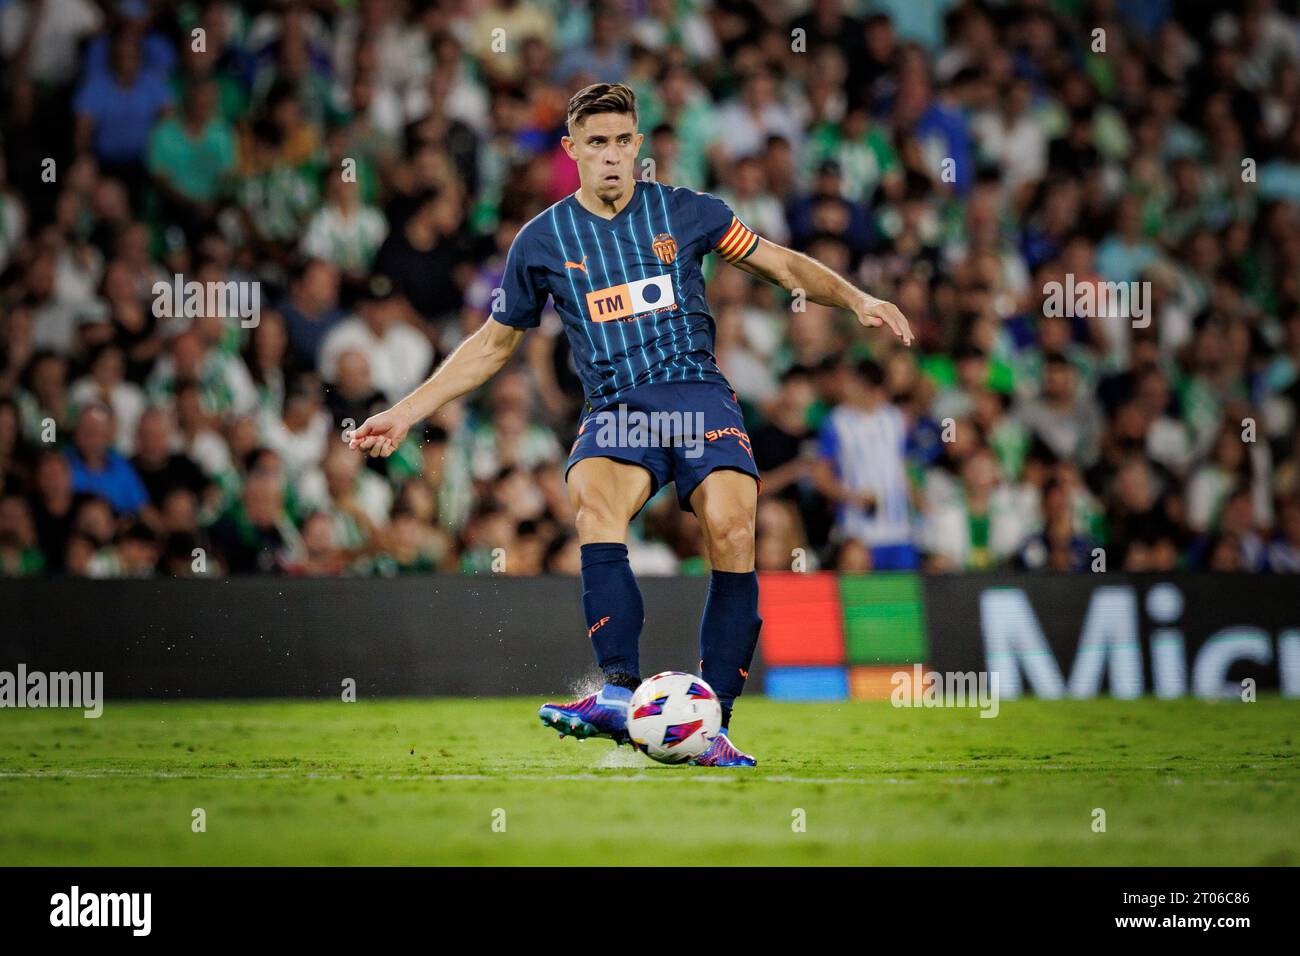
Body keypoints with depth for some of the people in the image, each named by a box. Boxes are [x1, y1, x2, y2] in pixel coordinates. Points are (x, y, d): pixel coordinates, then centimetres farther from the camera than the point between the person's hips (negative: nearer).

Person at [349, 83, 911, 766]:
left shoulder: (684, 212, 9)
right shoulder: (542, 241, 11)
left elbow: (783, 266, 17)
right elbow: (492, 344, 22)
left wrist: (856, 299, 1)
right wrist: (405, 413, 19)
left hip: (698, 394, 0)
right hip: (616, 408, 0)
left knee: (730, 526, -27)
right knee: (593, 498, -34)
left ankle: (712, 723, -22)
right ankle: (621, 691, -44)